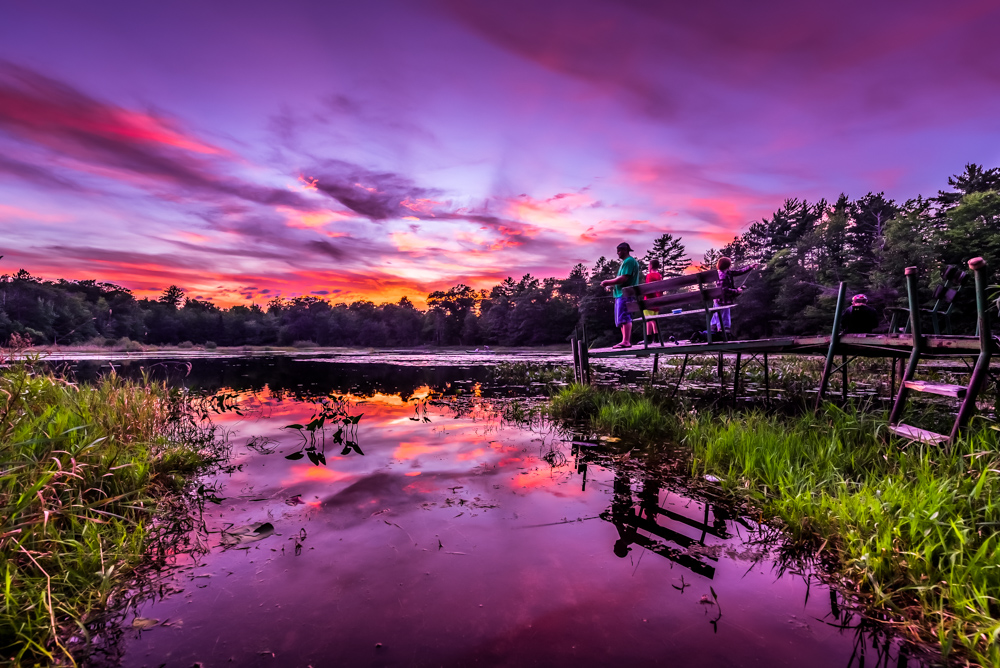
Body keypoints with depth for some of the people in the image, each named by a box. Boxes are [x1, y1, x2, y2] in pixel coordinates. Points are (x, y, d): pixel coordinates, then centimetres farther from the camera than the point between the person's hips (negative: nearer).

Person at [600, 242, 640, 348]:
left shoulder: (629, 261, -8)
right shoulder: (626, 262, 25)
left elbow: (623, 278, -18)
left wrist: (608, 282, -12)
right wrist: (610, 284, 14)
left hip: (625, 294, -11)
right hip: (622, 294, 11)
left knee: (624, 318, -16)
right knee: (623, 319, 10)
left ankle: (626, 341, -21)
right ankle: (626, 341, 12)